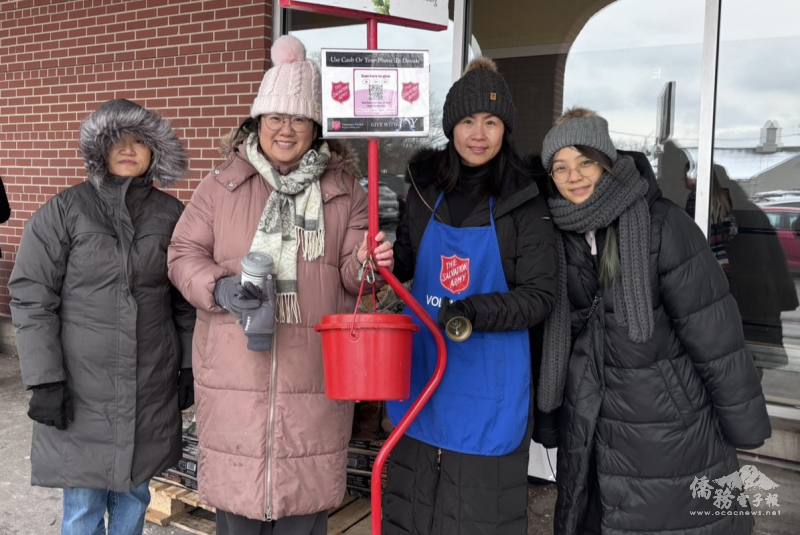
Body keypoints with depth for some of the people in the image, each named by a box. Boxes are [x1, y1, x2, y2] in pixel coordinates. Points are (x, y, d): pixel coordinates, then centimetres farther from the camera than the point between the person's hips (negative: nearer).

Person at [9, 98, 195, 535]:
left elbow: (186, 302, 8)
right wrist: (45, 379, -11)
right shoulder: (62, 212, -4)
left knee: (133, 492, 16)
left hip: (152, 386, 2)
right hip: (81, 386, -2)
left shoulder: (172, 215, 3)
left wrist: (189, 367, 7)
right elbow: (31, 300, -6)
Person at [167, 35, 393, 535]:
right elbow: (184, 253, 5)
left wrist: (366, 263, -19)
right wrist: (218, 287, -14)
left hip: (315, 372, 0)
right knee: (238, 487, 12)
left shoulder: (344, 190, 5)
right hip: (236, 370, 0)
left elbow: (350, 271, 4)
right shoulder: (221, 185, 5)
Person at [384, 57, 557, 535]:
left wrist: (476, 311, -25)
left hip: (489, 380, -4)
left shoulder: (524, 203, -12)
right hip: (424, 368, 4)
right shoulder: (427, 186, 2)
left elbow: (540, 296, -12)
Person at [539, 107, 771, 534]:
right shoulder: (558, 232, 0)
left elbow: (714, 330, -13)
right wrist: (548, 418, 11)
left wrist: (743, 423, -10)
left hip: (668, 422, -4)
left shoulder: (662, 224, -14)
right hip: (589, 427, 4)